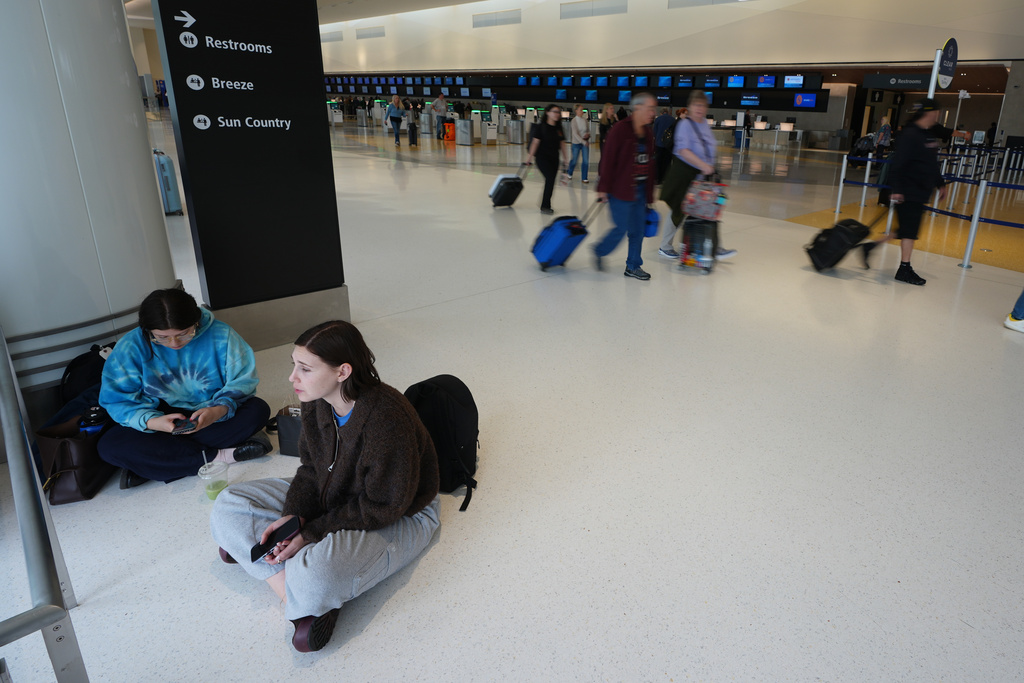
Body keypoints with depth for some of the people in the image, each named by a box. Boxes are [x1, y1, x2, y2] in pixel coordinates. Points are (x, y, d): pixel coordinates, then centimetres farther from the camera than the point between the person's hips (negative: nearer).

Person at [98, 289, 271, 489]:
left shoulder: (220, 335, -15)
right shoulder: (131, 347, -13)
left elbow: (242, 382, -13)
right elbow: (117, 400, -13)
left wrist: (221, 409, -34)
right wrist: (152, 422, -33)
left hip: (213, 418, 0)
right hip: (161, 419, 0)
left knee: (258, 410, -28)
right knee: (109, 447, -26)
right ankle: (216, 456, -27)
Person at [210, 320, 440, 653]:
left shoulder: (386, 420, -34)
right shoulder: (316, 402, -9)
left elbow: (383, 506, -26)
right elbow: (311, 468, 3)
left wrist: (311, 533, -24)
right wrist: (294, 516, -16)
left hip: (396, 520, -8)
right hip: (333, 499, 8)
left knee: (317, 576, -38)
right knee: (227, 506, -2)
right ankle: (290, 590, -15)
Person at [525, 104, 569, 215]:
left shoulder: (559, 128, 9)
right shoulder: (540, 126, -7)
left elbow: (562, 144, 15)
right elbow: (535, 142, -9)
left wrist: (565, 159, 15)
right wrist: (529, 158, -11)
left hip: (554, 158, 6)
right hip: (542, 157, -6)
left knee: (550, 181, 7)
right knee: (550, 178, -17)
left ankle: (545, 205, 21)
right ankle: (545, 206, -10)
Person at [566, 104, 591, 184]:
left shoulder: (585, 120, 3)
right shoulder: (574, 121, -9)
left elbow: (588, 130, 14)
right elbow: (575, 133, -16)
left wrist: (588, 134, -10)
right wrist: (583, 142, -23)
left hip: (585, 142, 3)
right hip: (576, 142, -3)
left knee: (586, 161, -5)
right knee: (574, 160, 7)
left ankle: (584, 178, 4)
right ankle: (569, 173, 34)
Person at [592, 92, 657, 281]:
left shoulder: (648, 132, 10)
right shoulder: (620, 129, -12)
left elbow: (650, 162, 15)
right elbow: (608, 159, -14)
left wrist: (649, 191, 15)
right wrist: (603, 188, -16)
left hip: (641, 189, 7)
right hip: (621, 188, -7)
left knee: (638, 230, 9)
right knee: (621, 228, -3)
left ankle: (633, 266, 21)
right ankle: (599, 251, 23)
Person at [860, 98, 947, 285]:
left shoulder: (929, 135, 14)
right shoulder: (910, 135, -15)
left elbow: (933, 164, 24)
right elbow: (897, 164, -20)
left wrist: (941, 184, 26)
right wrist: (896, 189, -26)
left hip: (920, 192, 9)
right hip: (908, 192, -9)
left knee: (908, 229, 12)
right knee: (909, 230, -4)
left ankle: (870, 246, 20)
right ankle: (904, 269, 5)